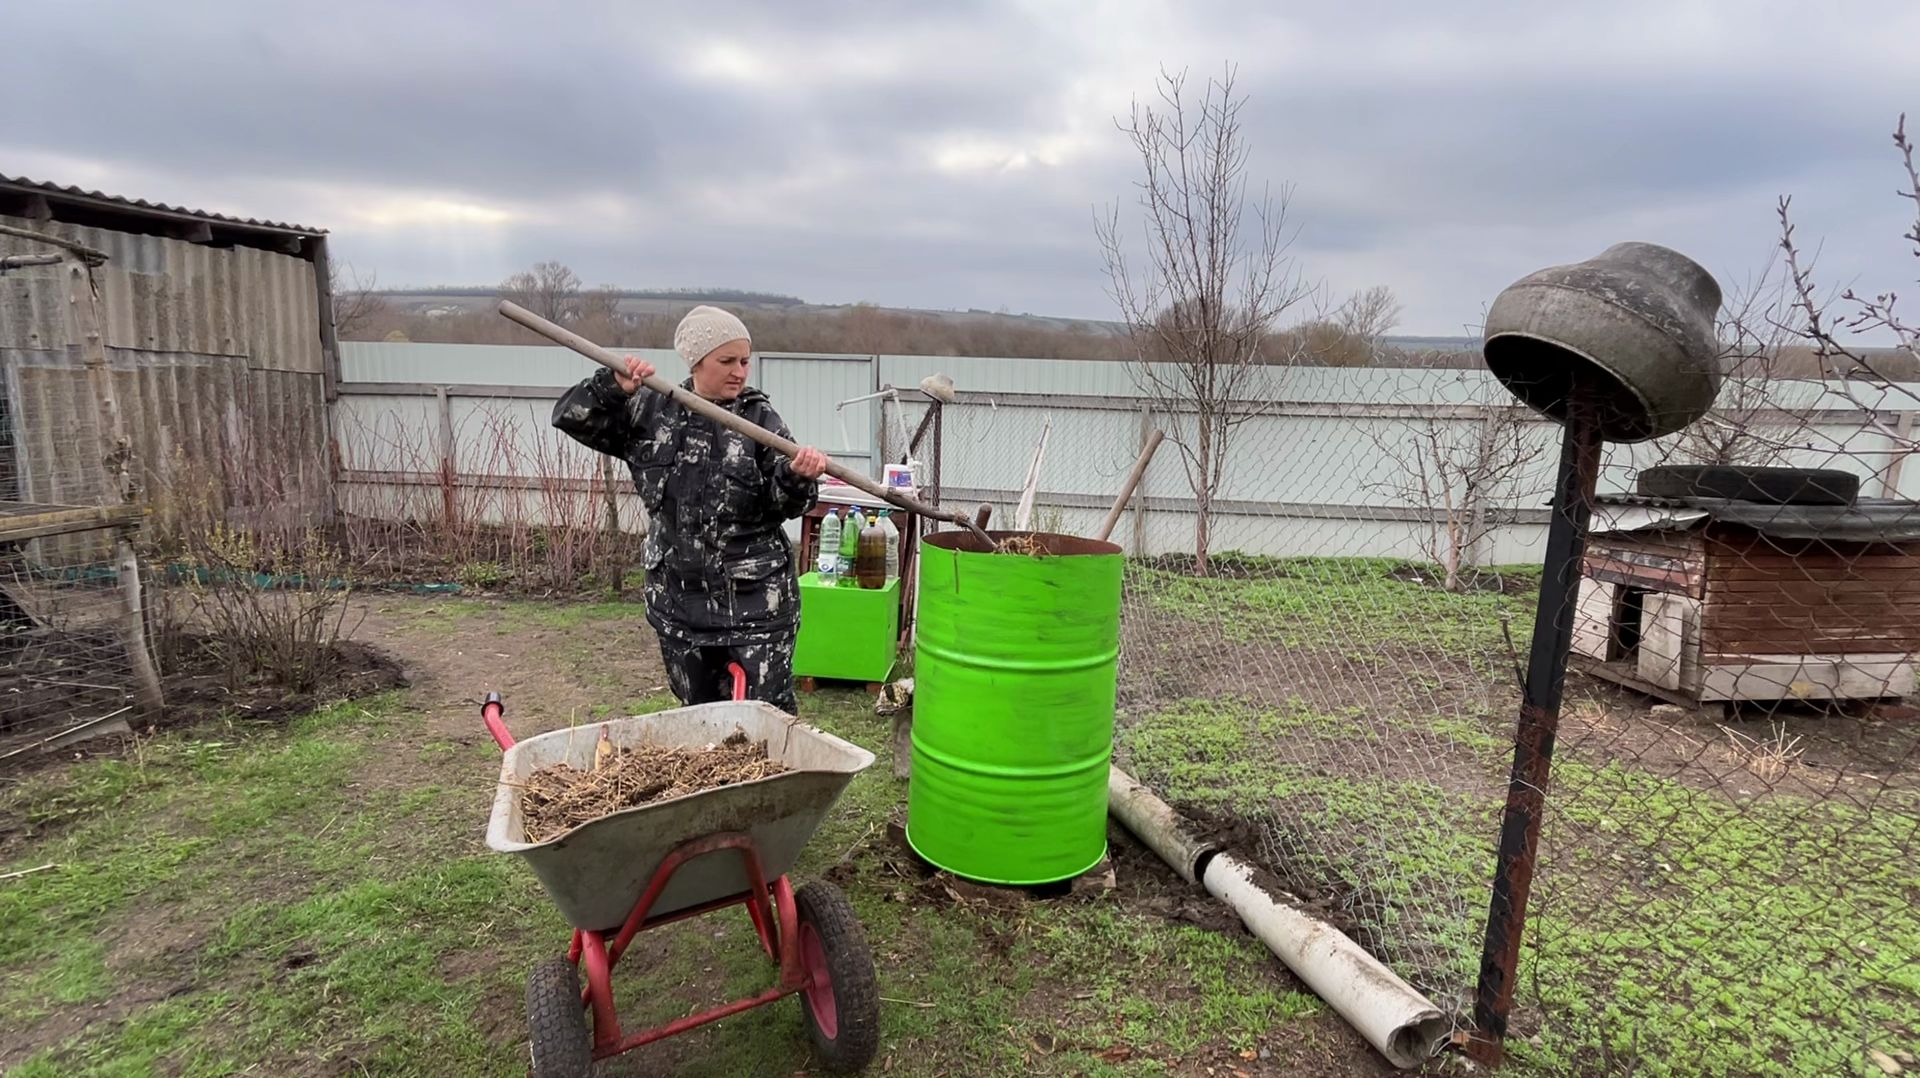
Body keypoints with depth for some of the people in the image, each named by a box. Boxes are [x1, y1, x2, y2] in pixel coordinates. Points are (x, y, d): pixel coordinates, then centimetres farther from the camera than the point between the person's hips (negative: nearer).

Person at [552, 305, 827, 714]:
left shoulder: (761, 419, -4)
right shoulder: (652, 412, 3)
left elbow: (785, 505, -7)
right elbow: (571, 417, 5)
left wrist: (797, 477, -31)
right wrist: (612, 387, -14)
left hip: (756, 601, -3)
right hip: (677, 601, 3)